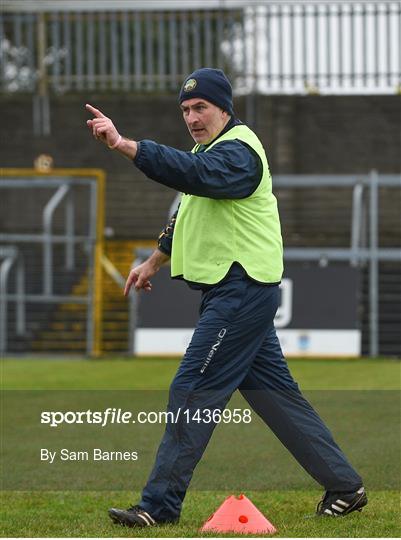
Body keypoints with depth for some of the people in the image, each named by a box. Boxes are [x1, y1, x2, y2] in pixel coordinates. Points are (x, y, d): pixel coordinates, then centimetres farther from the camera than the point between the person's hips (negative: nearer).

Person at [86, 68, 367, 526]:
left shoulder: (238, 152, -15)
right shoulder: (210, 150, 18)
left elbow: (194, 174, -37)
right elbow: (187, 215, 32)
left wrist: (123, 144, -45)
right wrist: (155, 262, 32)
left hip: (241, 290, -11)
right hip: (234, 292, 11)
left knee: (192, 391, -11)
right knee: (274, 393, 12)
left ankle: (160, 505, -9)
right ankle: (344, 487, 16)